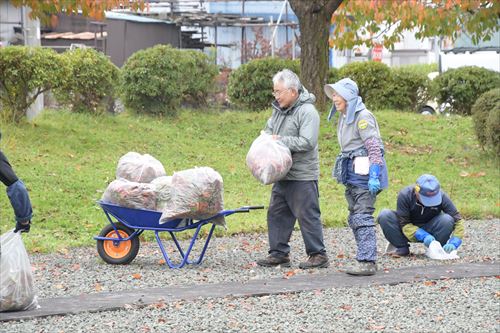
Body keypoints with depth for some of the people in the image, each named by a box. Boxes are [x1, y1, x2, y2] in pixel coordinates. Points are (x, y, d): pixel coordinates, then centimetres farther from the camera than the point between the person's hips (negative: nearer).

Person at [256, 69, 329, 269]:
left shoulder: (307, 111, -15)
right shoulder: (279, 109, 12)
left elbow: (307, 142, -23)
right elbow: (269, 129, 23)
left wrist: (280, 140, -17)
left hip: (302, 176, -9)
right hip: (283, 174, 9)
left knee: (307, 215, -4)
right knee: (277, 213, 11)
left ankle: (318, 255, 3)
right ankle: (279, 253, 19)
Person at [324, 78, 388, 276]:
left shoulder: (363, 116, -13)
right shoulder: (344, 117, 15)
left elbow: (374, 146, -18)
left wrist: (374, 176, -24)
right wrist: (344, 172, 20)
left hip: (364, 172, -10)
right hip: (352, 173, 10)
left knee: (363, 217, -12)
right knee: (354, 218, 11)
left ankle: (367, 262, -12)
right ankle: (364, 259, 16)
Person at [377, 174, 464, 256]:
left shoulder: (441, 196, -21)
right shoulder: (405, 195, -25)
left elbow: (457, 220, -18)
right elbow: (404, 224, -22)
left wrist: (453, 243, -33)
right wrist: (424, 236, -36)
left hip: (429, 230, 0)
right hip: (410, 232, 0)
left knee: (447, 220, -31)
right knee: (384, 215, -28)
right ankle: (402, 248, -11)